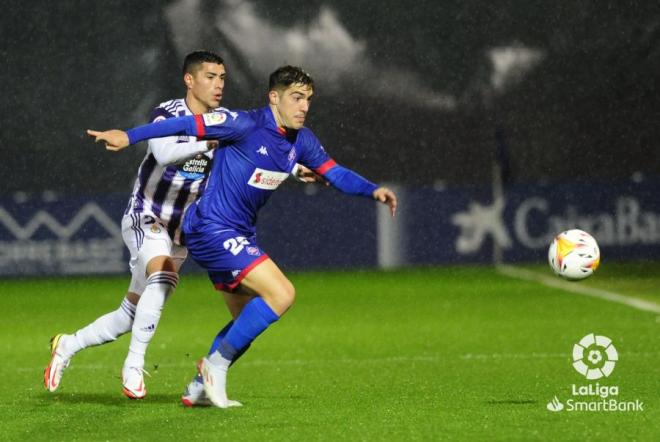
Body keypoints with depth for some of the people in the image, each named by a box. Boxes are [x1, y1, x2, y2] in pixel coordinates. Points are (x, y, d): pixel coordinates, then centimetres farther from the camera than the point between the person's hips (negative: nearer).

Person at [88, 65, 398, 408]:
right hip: (212, 229, -9)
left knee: (251, 319, 14)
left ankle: (201, 386, 24)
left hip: (240, 235, 9)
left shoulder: (301, 141, 6)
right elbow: (187, 126, -18)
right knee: (281, 294, -19)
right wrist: (129, 136, -21)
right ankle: (217, 364, -8)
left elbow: (335, 173, 13)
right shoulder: (246, 125, -18)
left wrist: (373, 190, -3)